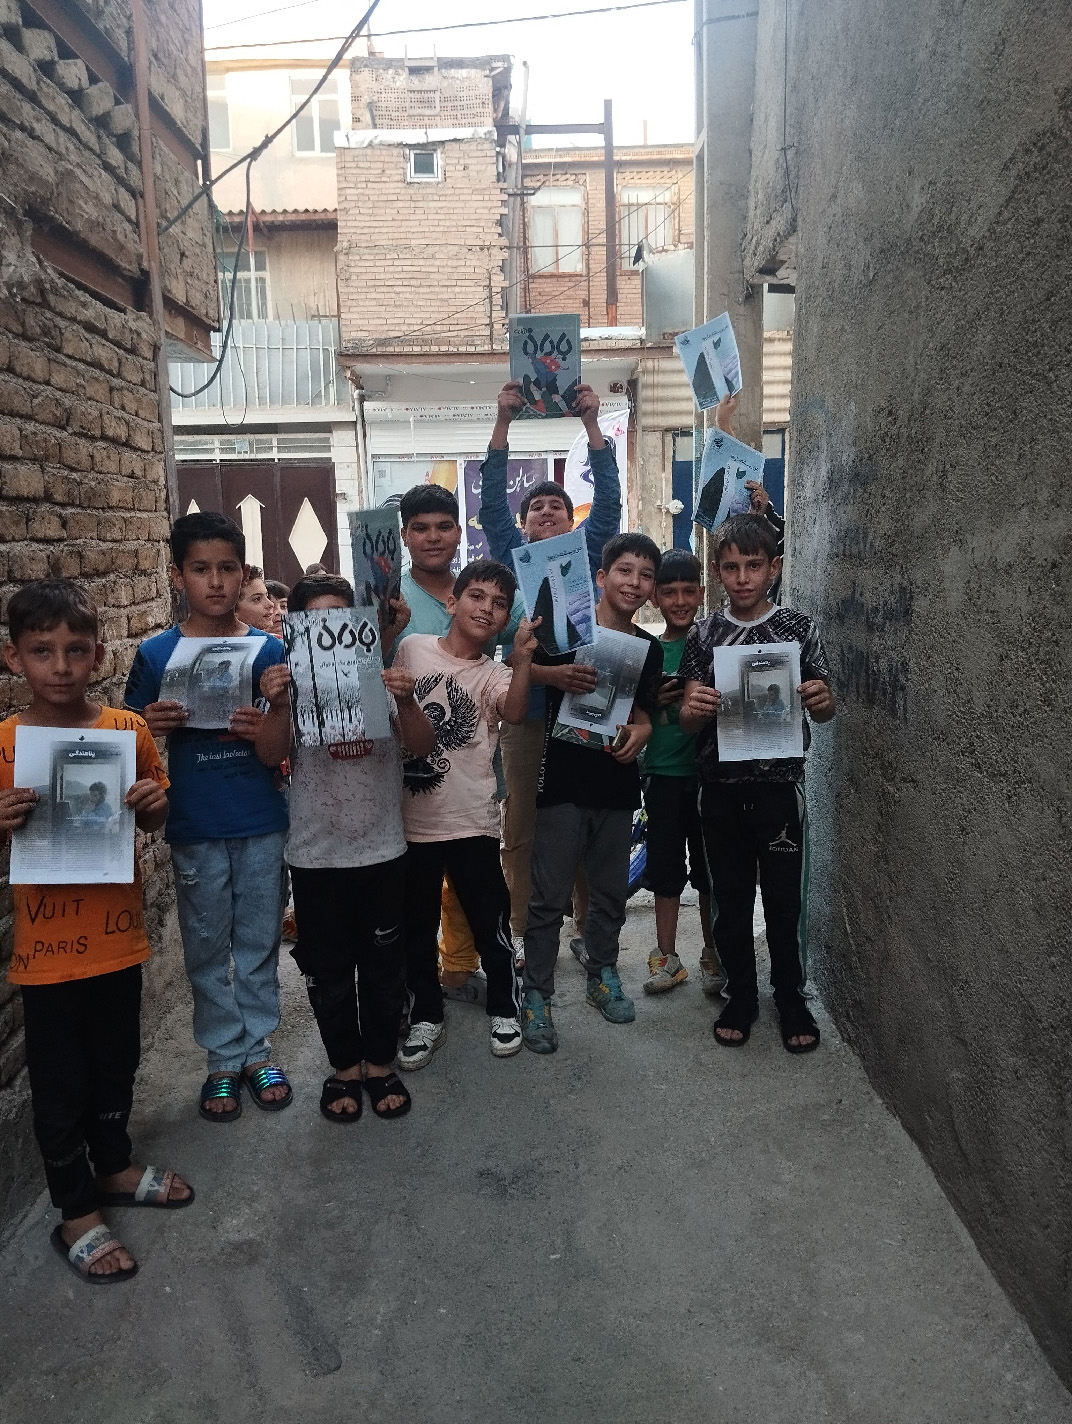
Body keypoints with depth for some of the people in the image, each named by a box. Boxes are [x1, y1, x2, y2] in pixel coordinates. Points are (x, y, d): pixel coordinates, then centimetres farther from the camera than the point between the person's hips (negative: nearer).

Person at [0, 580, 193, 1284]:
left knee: (116, 1062, 21)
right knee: (61, 1080, 12)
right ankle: (76, 1211, 31)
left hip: (118, 934, 3)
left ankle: (114, 1166, 45)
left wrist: (153, 802, -13)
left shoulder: (130, 729, -4)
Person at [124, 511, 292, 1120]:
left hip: (263, 824, 0)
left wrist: (266, 732, -20)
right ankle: (224, 1058, 29)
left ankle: (258, 1050, 30)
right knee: (207, 949, 12)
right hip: (195, 828, 0)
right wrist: (153, 724, -19)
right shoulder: (156, 655, -3)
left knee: (260, 943, 13)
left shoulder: (271, 650, -2)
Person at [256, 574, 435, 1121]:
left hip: (383, 851, 1)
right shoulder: (292, 684, -3)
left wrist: (405, 702, -29)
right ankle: (343, 1066, 32)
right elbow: (270, 756, -13)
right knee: (328, 970, 13)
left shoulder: (382, 676, -2)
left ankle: (380, 1063, 32)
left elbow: (424, 746, -10)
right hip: (316, 856, 0)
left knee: (384, 965, 13)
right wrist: (277, 706, -31)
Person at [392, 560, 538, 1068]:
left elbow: (514, 711, -22)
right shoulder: (411, 649, 1)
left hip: (471, 821, -1)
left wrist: (522, 659, -38)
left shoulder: (495, 675, 1)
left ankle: (505, 1007, 31)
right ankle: (426, 1015, 32)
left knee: (490, 922, 9)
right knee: (415, 928, 14)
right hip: (409, 817, 1)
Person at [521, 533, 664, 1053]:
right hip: (562, 782, -5)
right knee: (549, 898, 0)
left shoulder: (649, 649, 8)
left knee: (610, 892, 17)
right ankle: (536, 996, 12)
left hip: (617, 785, 5)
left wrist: (638, 734, -5)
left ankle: (601, 976, 36)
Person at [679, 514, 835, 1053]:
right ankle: (741, 995, 28)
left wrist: (822, 701, -18)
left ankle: (790, 996, 26)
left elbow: (821, 711, 5)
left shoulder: (799, 627, 0)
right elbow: (689, 722, 4)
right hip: (720, 785, 2)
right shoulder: (703, 634, 4)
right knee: (730, 898, 11)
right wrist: (693, 709, -20)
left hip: (780, 782, -1)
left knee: (783, 897, 6)